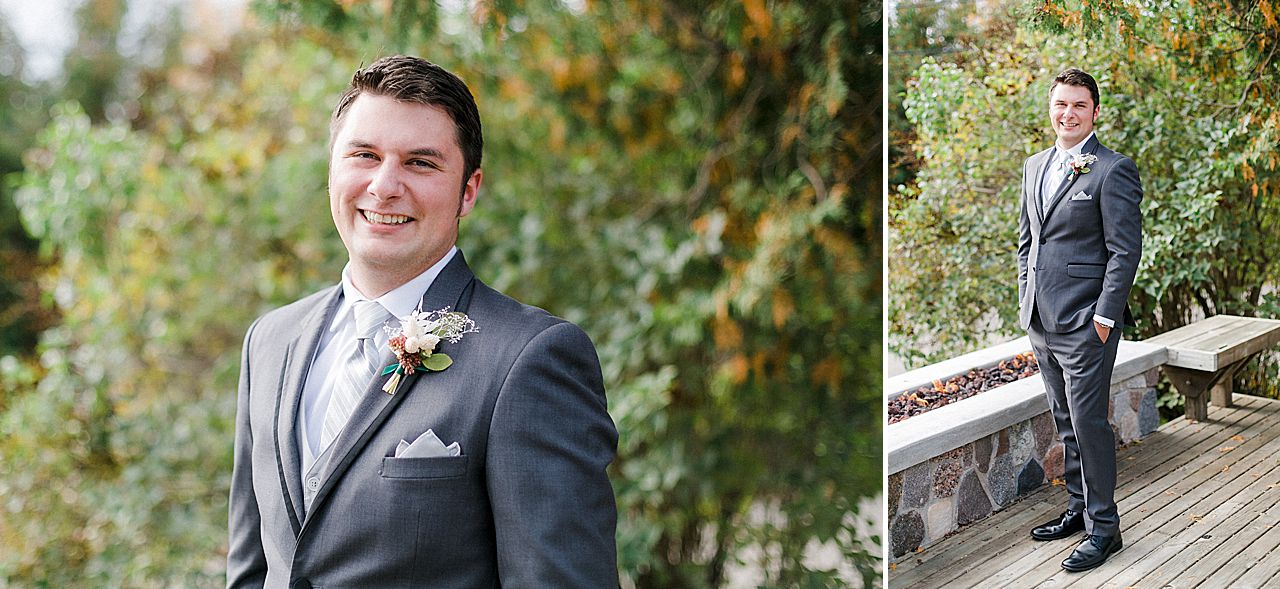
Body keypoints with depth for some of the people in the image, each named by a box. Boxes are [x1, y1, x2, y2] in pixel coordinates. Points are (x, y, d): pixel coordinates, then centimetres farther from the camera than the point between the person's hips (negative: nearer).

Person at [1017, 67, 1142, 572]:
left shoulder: (1113, 170, -9)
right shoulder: (1035, 167, 13)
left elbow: (1125, 251, -12)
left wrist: (1105, 316, -16)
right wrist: (1025, 300, 12)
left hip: (1086, 322, -7)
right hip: (1041, 321, 7)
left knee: (1088, 422, -3)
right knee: (1066, 422, 16)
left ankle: (1102, 526, 8)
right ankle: (1078, 507, 28)